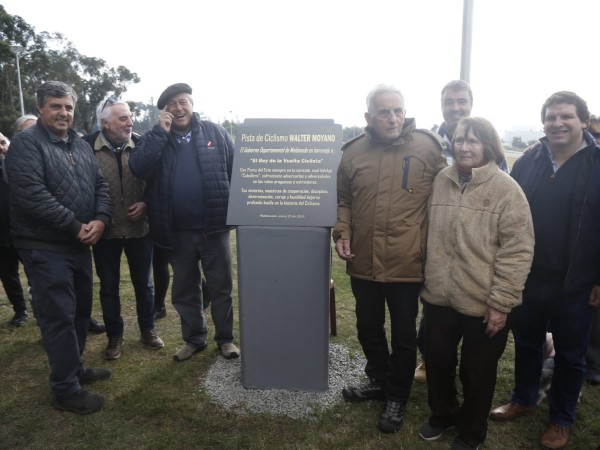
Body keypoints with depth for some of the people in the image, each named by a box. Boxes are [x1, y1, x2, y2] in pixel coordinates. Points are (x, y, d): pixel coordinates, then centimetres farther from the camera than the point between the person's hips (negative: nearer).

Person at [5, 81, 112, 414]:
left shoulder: (82, 146, 14)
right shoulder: (27, 143, -9)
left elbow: (100, 185, 10)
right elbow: (31, 194, -20)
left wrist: (100, 220, -9)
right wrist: (76, 226, -19)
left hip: (80, 245, 8)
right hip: (45, 247, -7)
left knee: (81, 311, 16)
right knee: (60, 316, -3)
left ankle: (75, 369, 34)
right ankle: (67, 390, 10)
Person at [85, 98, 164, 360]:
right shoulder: (88, 147, -9)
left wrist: (145, 203, -10)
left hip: (139, 227, 1)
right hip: (105, 230, -1)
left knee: (143, 282, 13)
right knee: (109, 286, 11)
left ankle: (148, 330, 32)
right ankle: (114, 336, 28)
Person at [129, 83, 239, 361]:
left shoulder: (215, 132, 2)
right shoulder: (154, 138, 5)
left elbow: (237, 171, 2)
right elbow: (138, 168, -13)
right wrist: (161, 132, -14)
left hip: (214, 227, -1)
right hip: (179, 231, 2)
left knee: (221, 287, 9)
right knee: (184, 289, 14)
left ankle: (225, 338, 26)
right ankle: (194, 339, 32)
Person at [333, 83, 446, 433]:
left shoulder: (428, 147, -6)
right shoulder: (354, 151, 1)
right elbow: (342, 199, 12)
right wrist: (342, 232, -3)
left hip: (407, 263, -3)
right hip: (363, 261, 3)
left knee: (404, 335, 13)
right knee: (368, 327, 20)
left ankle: (397, 397, 36)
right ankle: (378, 380, 46)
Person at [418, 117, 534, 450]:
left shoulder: (506, 189, -11)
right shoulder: (440, 181, 3)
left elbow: (517, 252, -13)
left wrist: (501, 303, -15)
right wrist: (427, 280, 12)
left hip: (483, 304, -4)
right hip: (439, 298, 4)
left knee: (477, 373, 15)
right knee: (437, 363, 19)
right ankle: (442, 414, 46)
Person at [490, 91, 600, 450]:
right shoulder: (527, 162, 2)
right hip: (528, 278, 3)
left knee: (570, 355, 14)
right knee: (527, 343, 18)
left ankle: (562, 419, 33)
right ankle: (524, 399, 40)